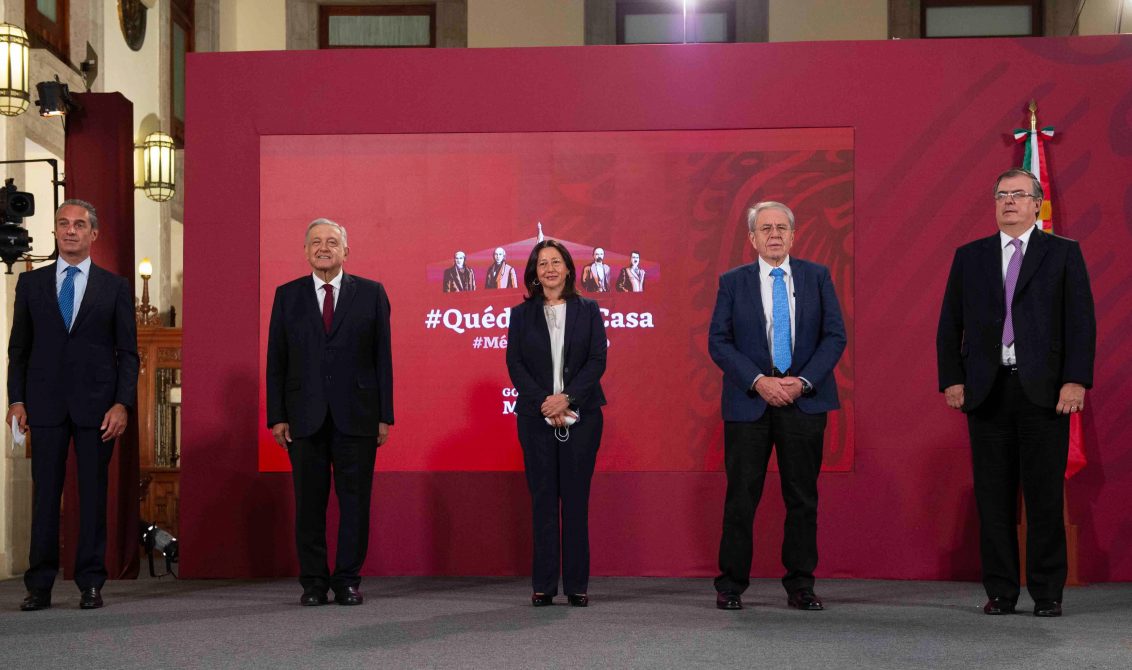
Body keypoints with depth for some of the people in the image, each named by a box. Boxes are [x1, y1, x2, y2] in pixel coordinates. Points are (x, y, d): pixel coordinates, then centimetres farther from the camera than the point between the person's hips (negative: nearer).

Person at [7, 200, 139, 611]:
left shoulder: (115, 287, 6)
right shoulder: (31, 283, 10)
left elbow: (128, 352, 4)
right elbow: (19, 347, 11)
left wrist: (122, 404, -7)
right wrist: (16, 400, 0)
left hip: (96, 405, -1)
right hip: (46, 404, 1)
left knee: (93, 494, 2)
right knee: (45, 493, 2)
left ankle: (91, 584, 8)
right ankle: (39, 586, 6)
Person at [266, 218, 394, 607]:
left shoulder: (371, 293, 6)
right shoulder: (288, 296, 9)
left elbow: (383, 356, 4)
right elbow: (276, 360, 7)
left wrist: (385, 415, -1)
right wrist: (276, 416, 0)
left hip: (356, 415, -1)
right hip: (305, 417, 1)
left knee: (354, 501, 2)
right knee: (309, 502, 4)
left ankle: (348, 581, 11)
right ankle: (313, 582, 13)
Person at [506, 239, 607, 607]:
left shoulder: (588, 311, 8)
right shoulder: (521, 314, 9)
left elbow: (597, 360, 0)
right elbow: (515, 364, 1)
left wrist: (567, 397, -14)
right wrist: (544, 403, -12)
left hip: (580, 415, 0)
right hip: (536, 417, 1)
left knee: (576, 499, 0)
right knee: (543, 499, 1)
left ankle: (576, 584, 5)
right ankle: (543, 585, 5)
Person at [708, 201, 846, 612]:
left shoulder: (817, 277, 7)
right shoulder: (733, 282, 5)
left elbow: (834, 335, 2)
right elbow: (718, 341, -1)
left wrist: (804, 381, -11)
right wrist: (758, 381, -13)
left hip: (805, 400, 1)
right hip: (749, 402, -1)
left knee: (803, 498, 6)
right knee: (741, 498, 1)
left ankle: (800, 585, 14)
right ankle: (731, 585, 10)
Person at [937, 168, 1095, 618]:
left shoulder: (1063, 253, 7)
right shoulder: (969, 257, 12)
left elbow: (1081, 321, 0)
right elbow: (950, 324, 11)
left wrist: (1076, 380, -10)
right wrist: (952, 380, 1)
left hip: (1044, 391, -2)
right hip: (986, 391, 2)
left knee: (1044, 495, 0)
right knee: (993, 496, 4)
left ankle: (1047, 594, 8)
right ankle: (1000, 592, 11)